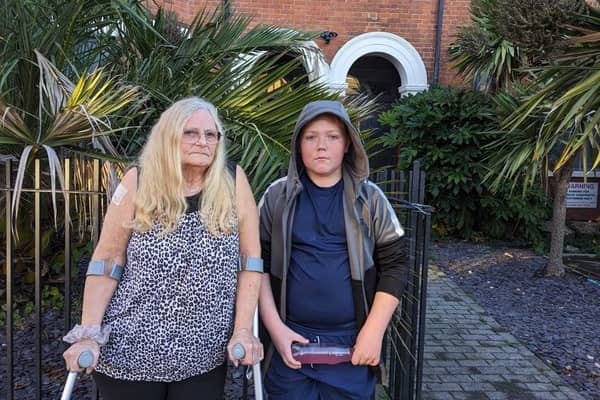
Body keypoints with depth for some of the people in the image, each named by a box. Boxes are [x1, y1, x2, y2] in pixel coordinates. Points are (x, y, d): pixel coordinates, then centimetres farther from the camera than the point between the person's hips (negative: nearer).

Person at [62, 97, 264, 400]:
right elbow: (107, 259, -3)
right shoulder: (139, 182, -5)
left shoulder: (233, 181, -5)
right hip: (129, 352, 0)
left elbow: (251, 259, -3)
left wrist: (243, 330, -8)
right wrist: (89, 334, -9)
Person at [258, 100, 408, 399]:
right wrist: (276, 328, -6)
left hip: (353, 344, 0)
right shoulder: (277, 197, 0)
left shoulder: (370, 199, 1)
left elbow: (394, 265, 1)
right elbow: (257, 265, 0)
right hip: (290, 341, 0)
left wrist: (373, 331, -6)